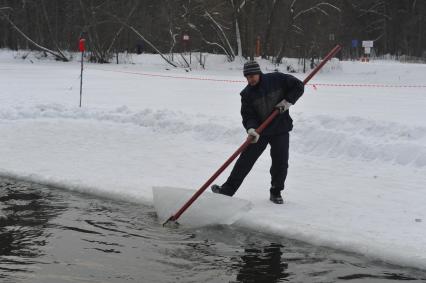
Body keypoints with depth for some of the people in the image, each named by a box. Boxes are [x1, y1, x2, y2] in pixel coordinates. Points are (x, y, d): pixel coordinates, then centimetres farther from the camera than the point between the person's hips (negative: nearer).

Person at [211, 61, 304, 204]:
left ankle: (276, 192, 16)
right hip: (259, 131, 1)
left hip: (280, 130, -1)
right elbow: (248, 115, -10)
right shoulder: (247, 94, -6)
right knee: (246, 159, -3)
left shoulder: (277, 79, -11)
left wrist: (287, 101, -15)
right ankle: (228, 188, 1)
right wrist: (251, 129, -29)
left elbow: (298, 86, -4)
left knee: (280, 162, -3)